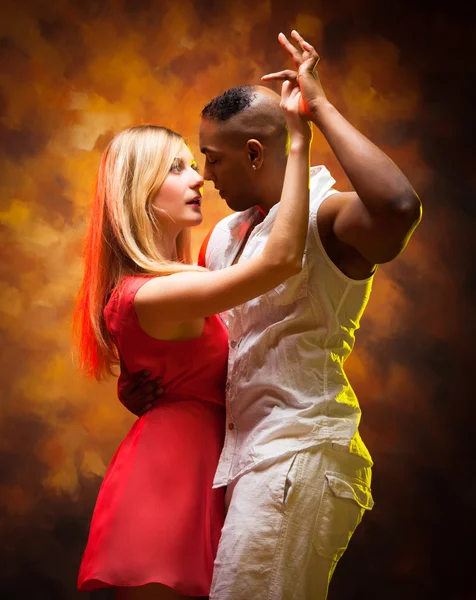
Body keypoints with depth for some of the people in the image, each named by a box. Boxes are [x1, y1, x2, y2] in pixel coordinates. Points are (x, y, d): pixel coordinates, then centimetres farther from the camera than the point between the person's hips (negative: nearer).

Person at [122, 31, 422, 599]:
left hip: (298, 454, -9)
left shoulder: (325, 215, -14)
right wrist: (138, 380, 3)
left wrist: (320, 107, -26)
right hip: (243, 451, 9)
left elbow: (399, 205, -38)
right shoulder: (224, 235, 15)